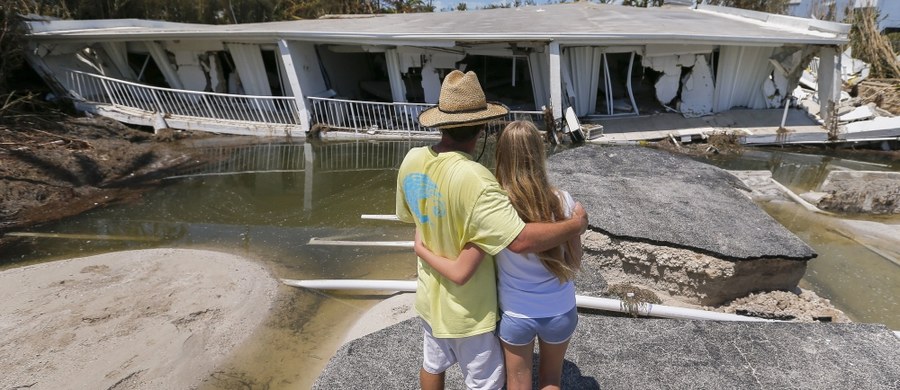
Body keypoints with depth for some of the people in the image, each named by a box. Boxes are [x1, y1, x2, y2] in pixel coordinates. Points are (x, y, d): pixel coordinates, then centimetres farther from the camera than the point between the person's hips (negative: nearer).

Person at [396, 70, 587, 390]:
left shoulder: (412, 160, -11)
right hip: (467, 307, -7)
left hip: (430, 295, 7)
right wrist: (577, 225, -22)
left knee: (432, 363, 30)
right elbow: (520, 240, -38)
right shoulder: (472, 178, -35)